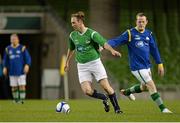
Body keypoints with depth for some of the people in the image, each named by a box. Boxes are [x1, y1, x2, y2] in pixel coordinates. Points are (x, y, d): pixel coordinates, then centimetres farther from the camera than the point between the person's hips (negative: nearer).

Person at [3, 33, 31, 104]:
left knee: (22, 86, -9)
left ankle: (22, 99, -8)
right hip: (12, 71, 3)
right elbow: (5, 59, 17)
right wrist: (5, 67, 7)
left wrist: (27, 65, -15)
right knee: (13, 87, 5)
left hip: (21, 71, -3)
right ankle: (16, 100, 13)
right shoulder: (8, 49, 9)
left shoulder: (22, 48, -2)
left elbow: (28, 58, -1)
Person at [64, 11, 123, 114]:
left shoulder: (92, 33, -11)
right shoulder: (73, 35, 6)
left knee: (106, 86, -9)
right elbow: (71, 49, 23)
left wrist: (112, 50, -42)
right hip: (82, 66, 4)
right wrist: (67, 62, 32)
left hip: (95, 62, -4)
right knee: (87, 91, -13)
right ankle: (104, 98, 15)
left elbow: (104, 43, -24)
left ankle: (117, 108, 6)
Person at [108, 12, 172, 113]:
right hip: (137, 67, -7)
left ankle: (126, 92, 47)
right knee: (152, 86, -12)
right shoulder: (130, 33, -11)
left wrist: (160, 64, 15)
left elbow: (154, 49, 15)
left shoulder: (149, 34, 7)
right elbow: (116, 41, -17)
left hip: (147, 65, 7)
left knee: (144, 87, 21)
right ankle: (163, 109, -7)